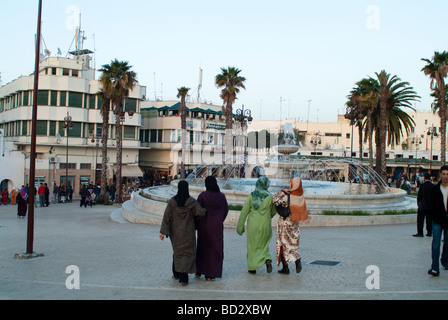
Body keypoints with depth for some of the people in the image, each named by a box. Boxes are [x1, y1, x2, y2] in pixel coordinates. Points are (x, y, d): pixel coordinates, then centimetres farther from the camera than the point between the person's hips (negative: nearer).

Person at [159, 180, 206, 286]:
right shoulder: (191, 201, -12)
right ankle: (183, 278, -12)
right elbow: (202, 212, -17)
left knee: (177, 251, 22)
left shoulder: (172, 201, -6)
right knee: (187, 253, 1)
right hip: (188, 232, -3)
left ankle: (176, 274, 33)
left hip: (175, 232, 3)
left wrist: (163, 231, -10)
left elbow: (166, 216, -10)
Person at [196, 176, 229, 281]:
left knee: (202, 248, 17)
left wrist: (196, 225, 2)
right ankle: (210, 274, 9)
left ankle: (199, 271, 22)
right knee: (215, 249, 9)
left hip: (204, 226, -1)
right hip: (217, 227, 1)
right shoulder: (221, 196, -3)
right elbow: (226, 210, 5)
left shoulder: (203, 195, -12)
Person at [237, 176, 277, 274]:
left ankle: (252, 267, 15)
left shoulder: (251, 196, -8)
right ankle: (267, 259, -5)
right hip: (265, 225, 1)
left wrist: (240, 226, -1)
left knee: (252, 245, 13)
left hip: (253, 225, -1)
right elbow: (273, 211, 8)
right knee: (263, 243, 20)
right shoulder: (270, 197, -7)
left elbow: (244, 212, -8)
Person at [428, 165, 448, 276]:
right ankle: (435, 268, -7)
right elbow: (431, 205, 5)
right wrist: (434, 217, -5)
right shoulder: (435, 189, 0)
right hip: (437, 221, -1)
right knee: (436, 244, -6)